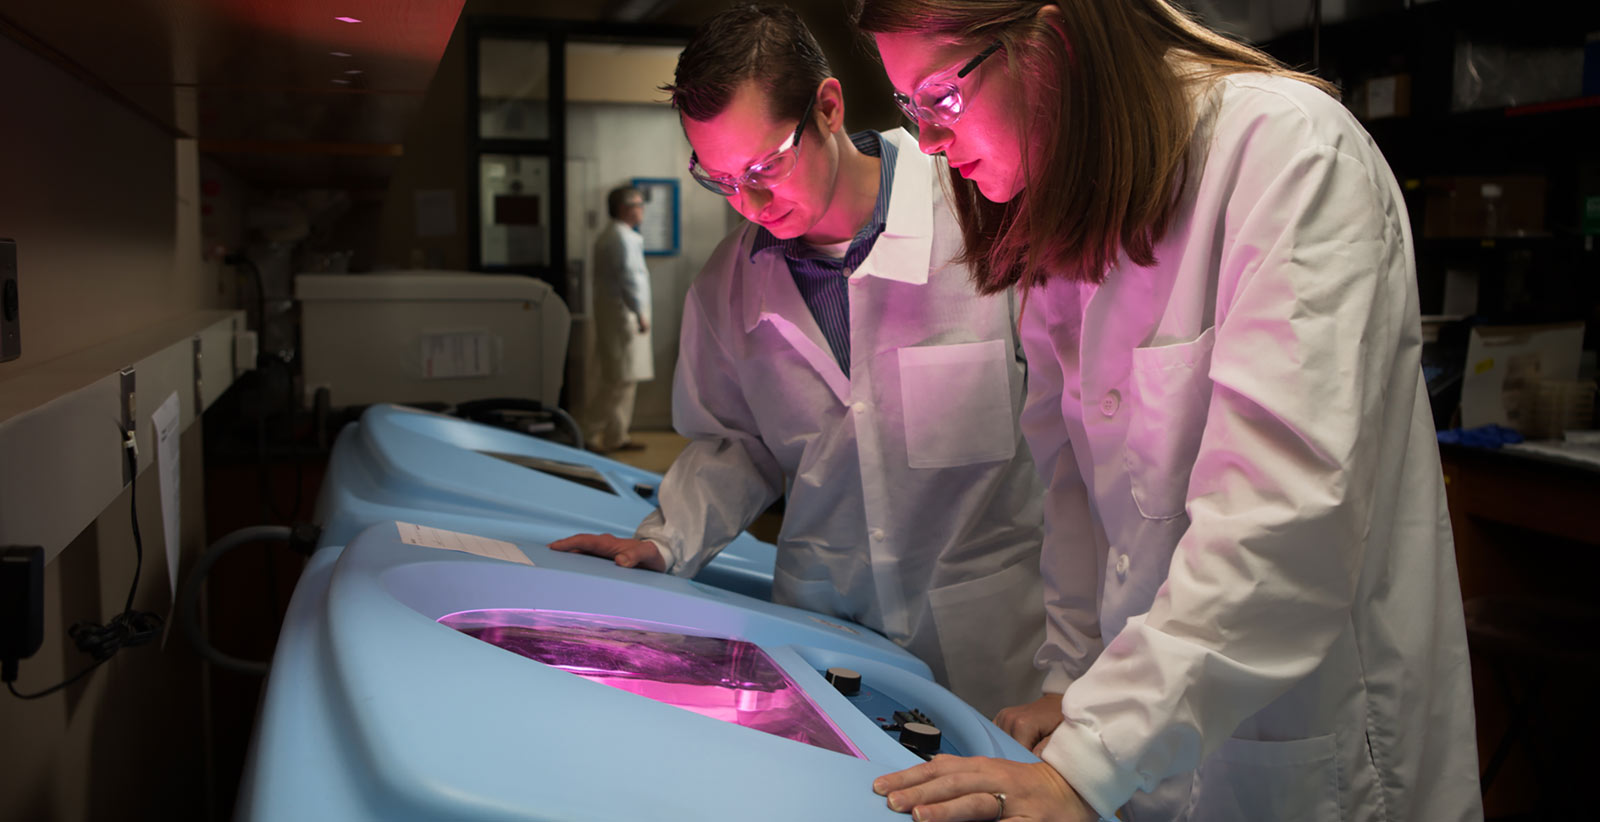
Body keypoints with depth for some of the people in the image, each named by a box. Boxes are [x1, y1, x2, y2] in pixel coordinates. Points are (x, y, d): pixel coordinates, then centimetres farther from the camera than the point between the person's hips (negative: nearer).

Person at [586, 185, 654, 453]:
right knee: (621, 378, -8)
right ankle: (606, 437, -7)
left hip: (609, 308, 11)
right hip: (623, 311, -11)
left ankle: (615, 437, 18)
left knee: (614, 377, 13)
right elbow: (629, 278, -20)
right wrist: (641, 314, -18)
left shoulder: (607, 236, 18)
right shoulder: (623, 237, -14)